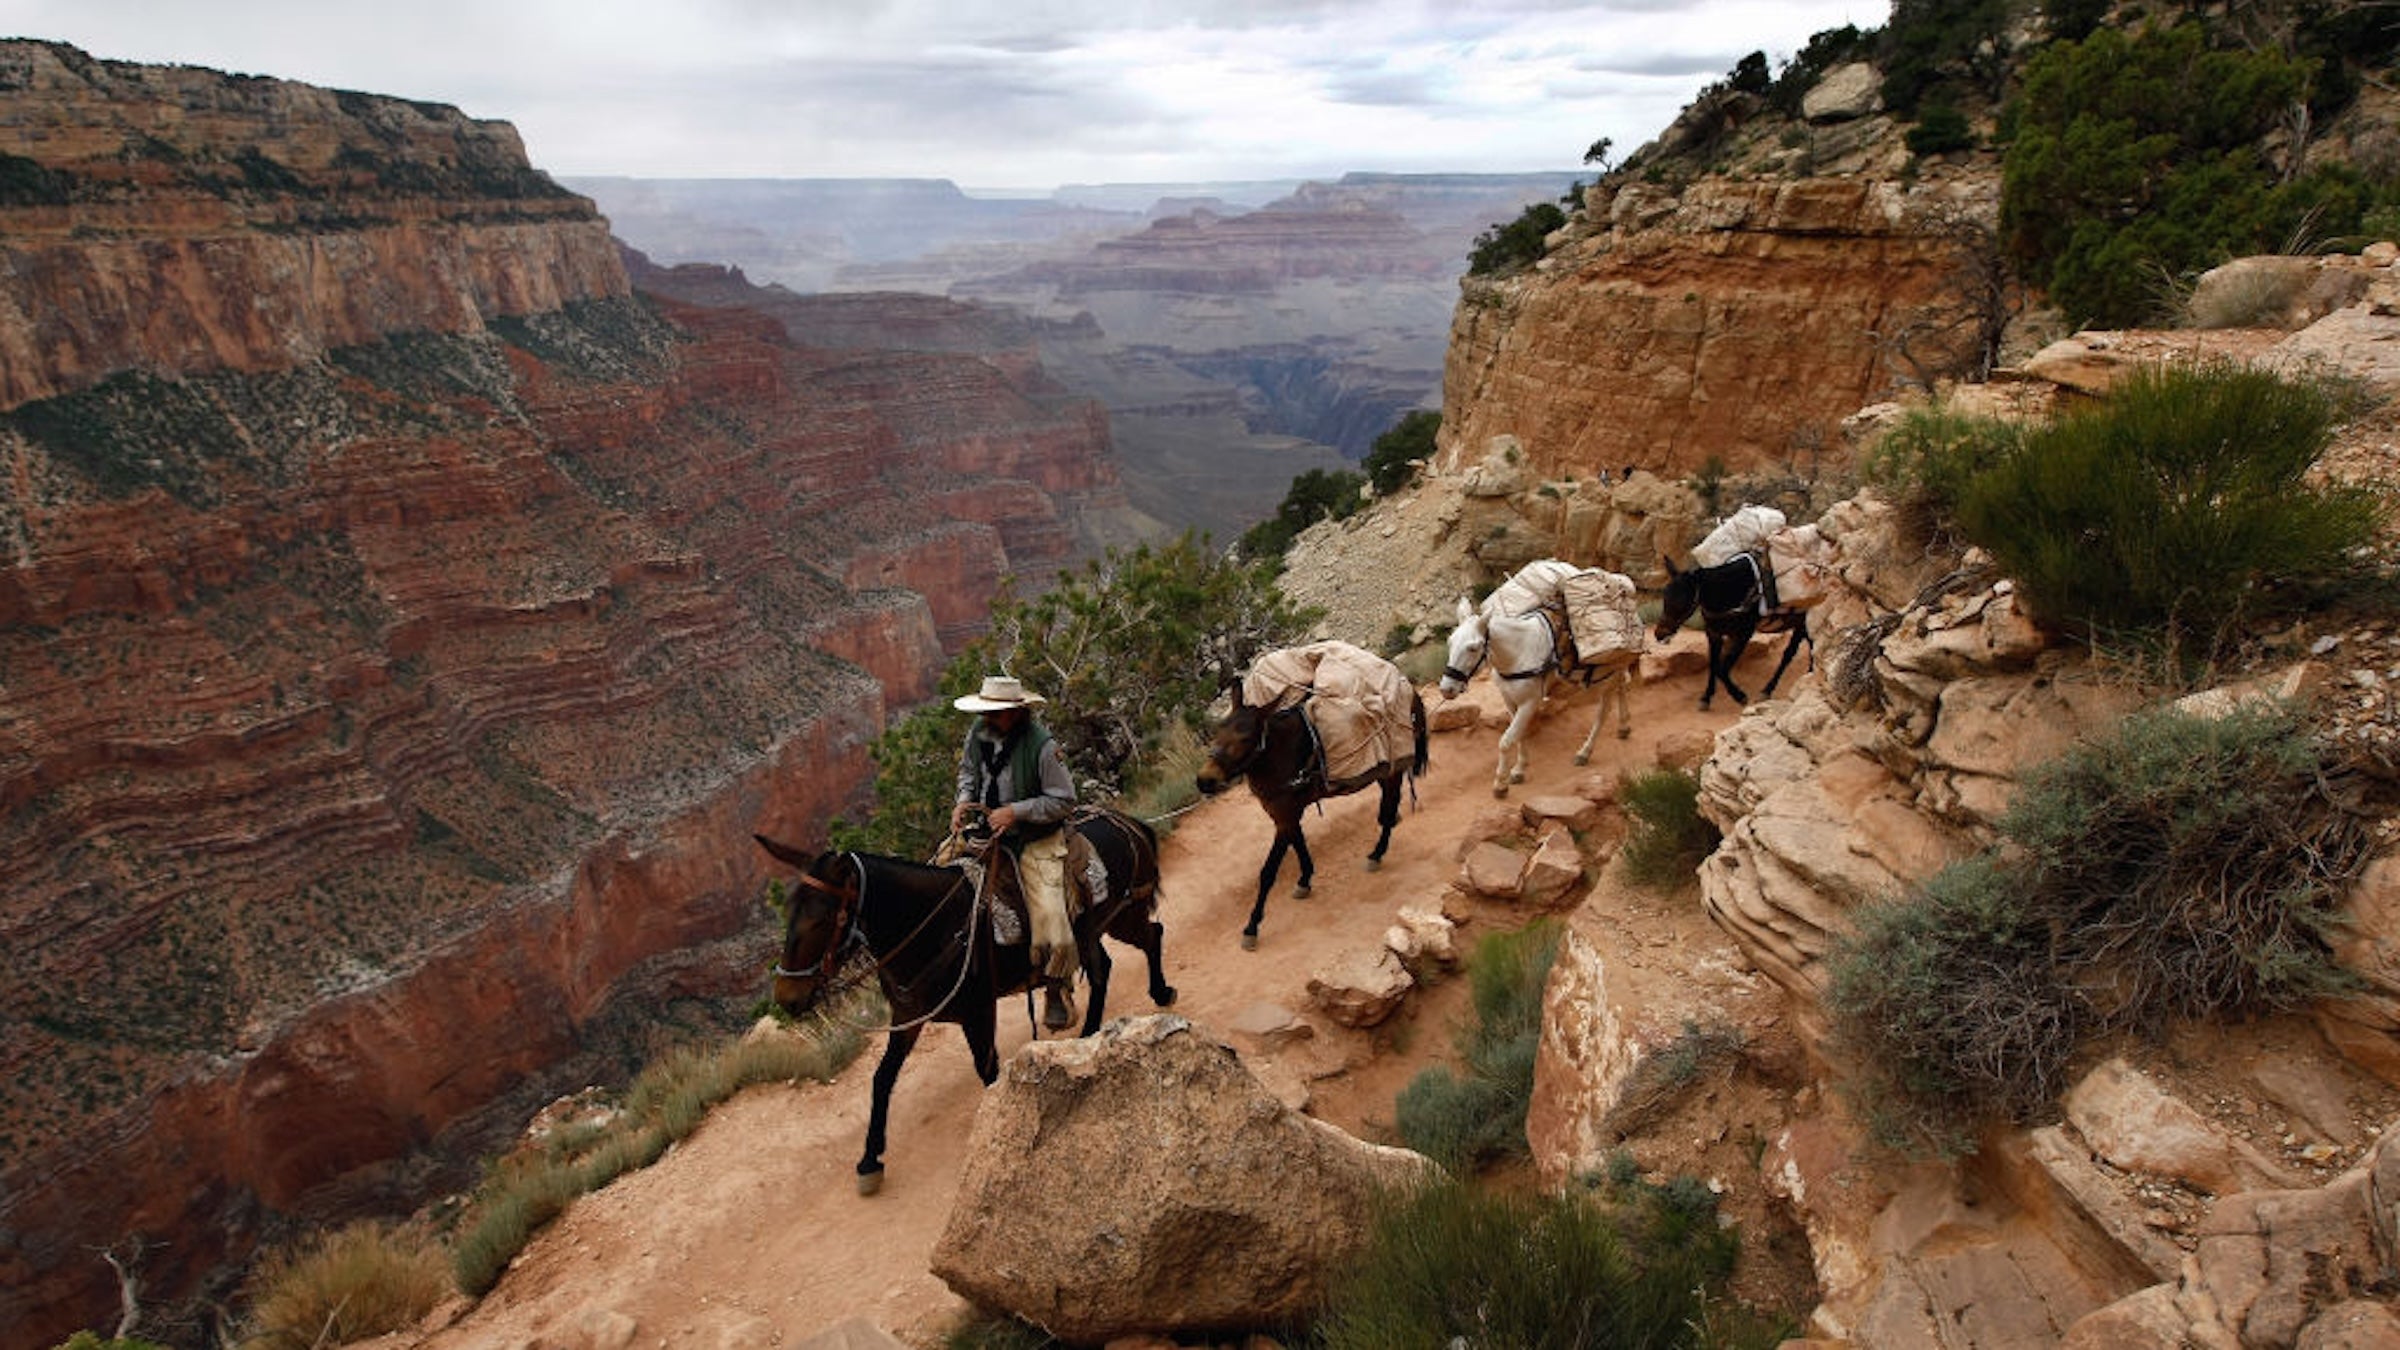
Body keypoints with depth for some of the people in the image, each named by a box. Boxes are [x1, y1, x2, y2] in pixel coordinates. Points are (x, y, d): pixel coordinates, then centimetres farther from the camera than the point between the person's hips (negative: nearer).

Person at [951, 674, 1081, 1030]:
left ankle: (1056, 991, 15)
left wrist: (1015, 811, -23)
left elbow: (1063, 801, -15)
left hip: (1038, 842, -6)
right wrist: (964, 801, -3)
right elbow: (968, 771, 17)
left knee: (1054, 937, -14)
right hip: (988, 829, 6)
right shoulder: (978, 733, -3)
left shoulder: (1042, 745, -20)